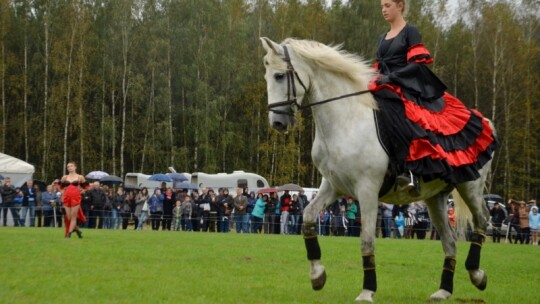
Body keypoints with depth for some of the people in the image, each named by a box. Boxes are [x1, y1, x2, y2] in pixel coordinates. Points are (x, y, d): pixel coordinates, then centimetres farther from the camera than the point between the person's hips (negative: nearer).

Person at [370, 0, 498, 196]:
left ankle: (410, 170, -44)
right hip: (385, 88, 8)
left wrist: (391, 77, -18)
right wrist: (372, 79, 2)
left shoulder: (410, 31, 2)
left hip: (407, 88, -8)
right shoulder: (382, 39, 24)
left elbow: (418, 64, -8)